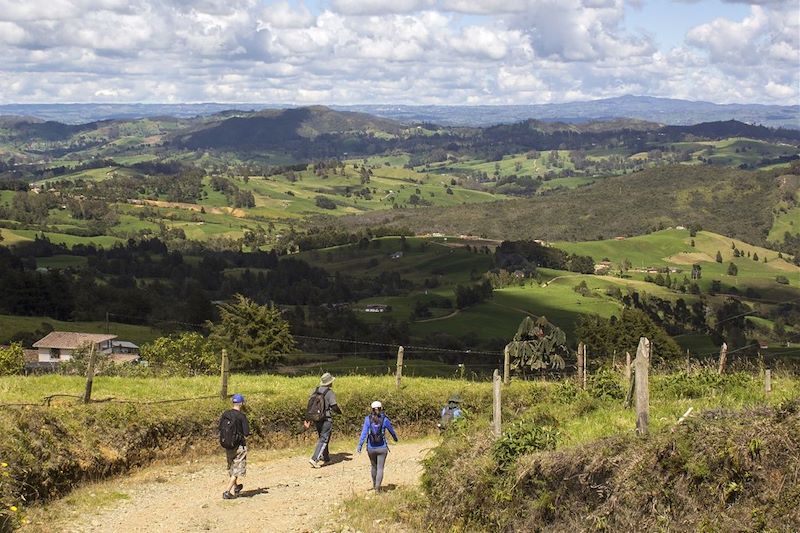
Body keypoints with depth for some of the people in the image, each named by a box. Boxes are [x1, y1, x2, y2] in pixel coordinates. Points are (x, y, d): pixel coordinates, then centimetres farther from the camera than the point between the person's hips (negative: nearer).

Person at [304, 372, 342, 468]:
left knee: (321, 438, 22)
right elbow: (334, 407, -17)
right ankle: (314, 459, -16)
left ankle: (326, 458, 32)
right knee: (323, 440, -4)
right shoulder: (330, 393, -14)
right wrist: (340, 411, 6)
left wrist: (308, 420, 11)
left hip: (316, 419, 7)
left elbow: (309, 405, 6)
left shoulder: (315, 391, 5)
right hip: (326, 420, -7)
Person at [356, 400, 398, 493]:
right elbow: (391, 430, 7)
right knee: (380, 468, 3)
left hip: (371, 448, 2)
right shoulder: (384, 419, -7)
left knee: (374, 466, 23)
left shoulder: (368, 419, -7)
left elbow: (364, 432, -13)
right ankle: (377, 488, -10)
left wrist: (360, 446, -14)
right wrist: (395, 438, 28)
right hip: (382, 447, -2)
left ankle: (375, 485, 39)